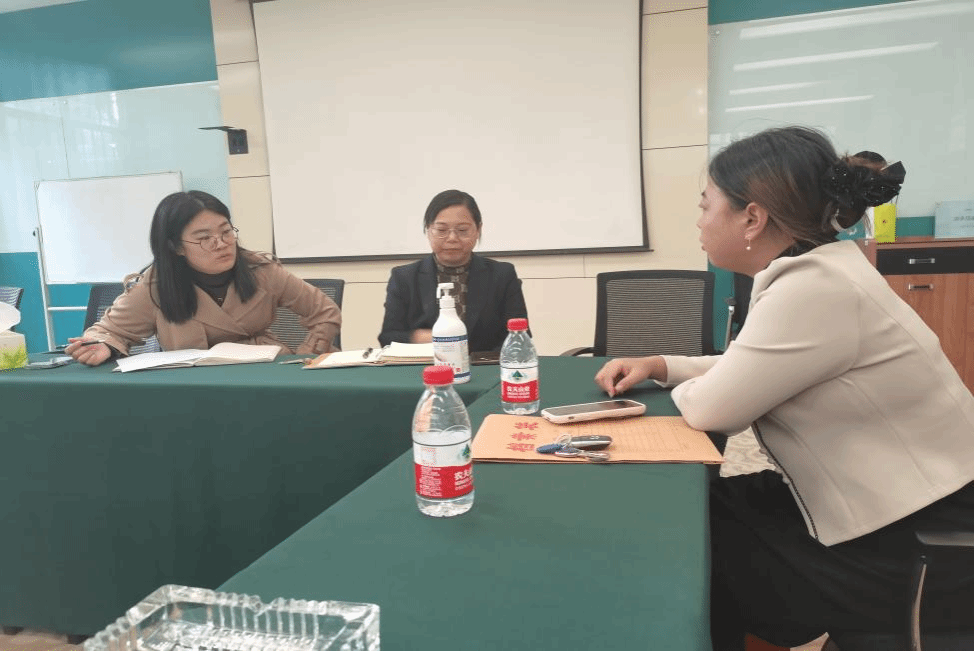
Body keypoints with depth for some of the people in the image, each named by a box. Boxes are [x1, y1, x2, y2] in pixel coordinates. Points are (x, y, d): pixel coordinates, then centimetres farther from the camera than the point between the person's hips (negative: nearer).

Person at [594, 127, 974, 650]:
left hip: (921, 552, -8)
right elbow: (743, 373, 16)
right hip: (883, 511, 8)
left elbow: (709, 409, -23)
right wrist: (660, 365, 4)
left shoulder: (817, 288, -28)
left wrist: (680, 387, -1)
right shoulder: (812, 270, 3)